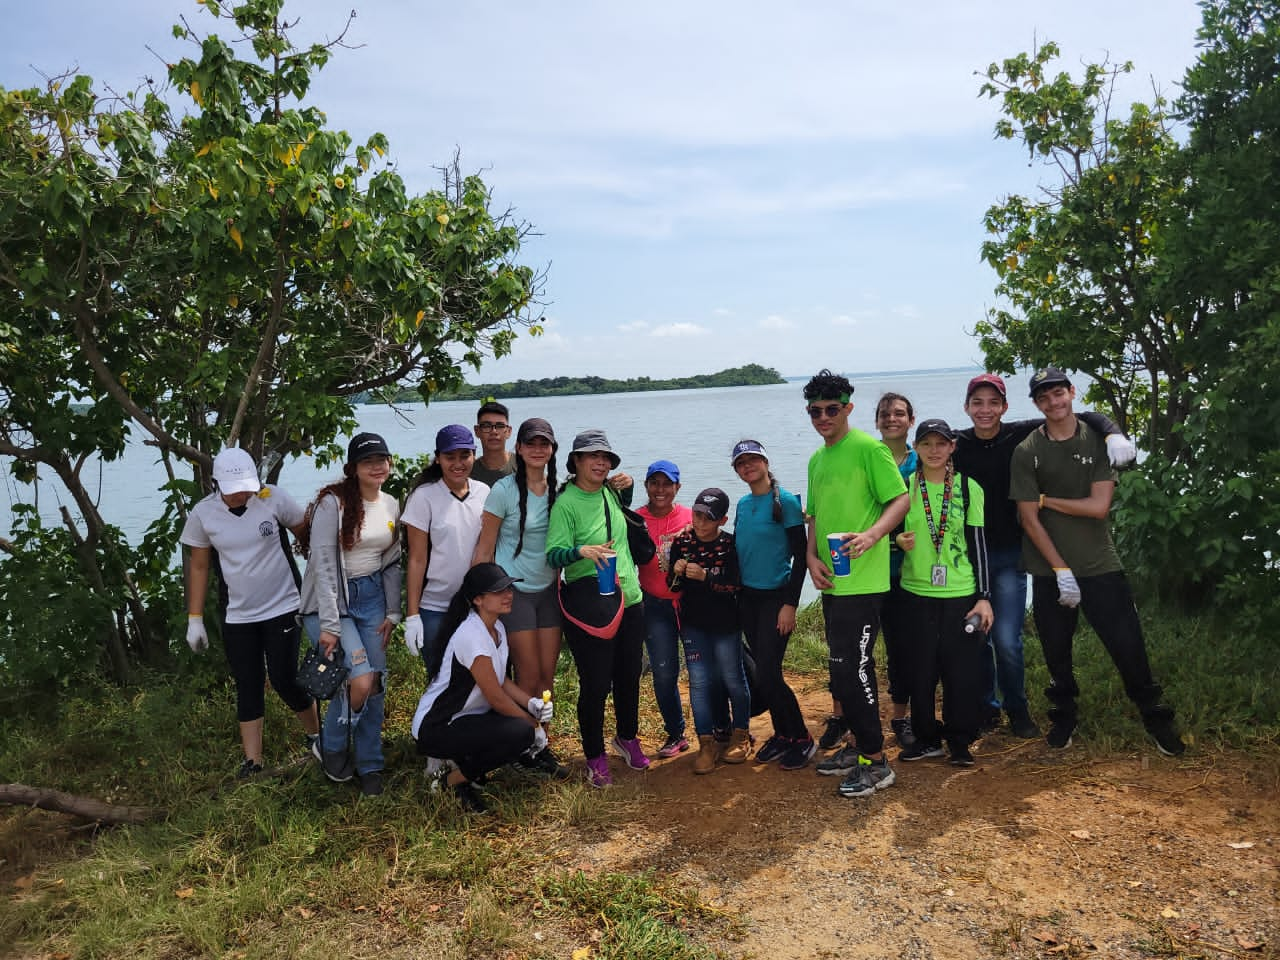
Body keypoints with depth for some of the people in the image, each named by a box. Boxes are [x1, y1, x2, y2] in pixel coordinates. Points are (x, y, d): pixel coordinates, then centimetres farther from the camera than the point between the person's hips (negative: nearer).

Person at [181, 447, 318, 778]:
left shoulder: (273, 498, -13)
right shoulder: (202, 514, -6)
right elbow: (198, 566, 4)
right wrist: (195, 620, 4)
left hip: (282, 609, -2)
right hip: (237, 617, 2)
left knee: (284, 680, -3)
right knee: (248, 687, 6)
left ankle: (316, 735, 21)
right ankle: (252, 761, 16)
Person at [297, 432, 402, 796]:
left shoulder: (392, 506, 5)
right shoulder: (332, 503, -14)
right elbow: (323, 565, -16)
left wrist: (392, 612, 5)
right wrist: (329, 625, -18)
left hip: (372, 598, 6)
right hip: (330, 600, -5)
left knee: (377, 682, 2)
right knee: (360, 680, -17)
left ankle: (369, 764, 20)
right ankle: (330, 748, 12)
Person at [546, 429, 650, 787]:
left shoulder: (610, 493, 6)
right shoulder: (566, 503, -12)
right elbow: (553, 554, -20)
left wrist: (625, 489, 13)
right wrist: (581, 550, -37)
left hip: (629, 600, 6)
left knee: (629, 676, 17)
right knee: (596, 684, 1)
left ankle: (627, 738, 40)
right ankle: (595, 758, 20)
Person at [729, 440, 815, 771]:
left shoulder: (786, 501, -10)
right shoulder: (742, 505, 8)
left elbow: (800, 556, -11)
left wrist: (790, 604, -15)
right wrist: (735, 594, 11)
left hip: (776, 597, -6)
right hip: (747, 598, 6)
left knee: (767, 675, -9)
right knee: (763, 671, 10)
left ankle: (802, 739, 8)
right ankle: (782, 734, 25)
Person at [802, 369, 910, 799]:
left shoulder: (868, 448, -9)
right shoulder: (817, 460, 16)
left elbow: (900, 499, -13)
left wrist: (871, 535, -29)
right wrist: (812, 558, 3)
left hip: (862, 580, -8)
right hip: (832, 581, 8)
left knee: (851, 667, -7)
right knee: (846, 666, 16)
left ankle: (876, 762, 5)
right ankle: (858, 745, 30)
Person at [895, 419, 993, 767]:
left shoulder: (968, 488, 1)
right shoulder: (904, 487, 4)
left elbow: (978, 543, 2)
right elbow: (891, 531, 13)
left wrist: (984, 596, -2)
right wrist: (899, 540, -12)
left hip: (962, 593, -1)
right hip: (917, 592, 1)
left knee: (963, 670, 1)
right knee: (921, 669, 5)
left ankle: (959, 741, 17)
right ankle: (926, 737, 21)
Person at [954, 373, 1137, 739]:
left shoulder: (1023, 434, -5)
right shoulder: (956, 444, -2)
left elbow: (1085, 419, -2)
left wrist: (1114, 434, -22)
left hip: (1009, 556, -1)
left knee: (1007, 640, -7)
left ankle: (1017, 709, 18)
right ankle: (987, 706, 29)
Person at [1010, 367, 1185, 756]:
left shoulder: (1098, 440, -1)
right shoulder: (1026, 452, -3)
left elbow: (1099, 506, -9)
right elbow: (1029, 519, -7)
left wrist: (1045, 499, -9)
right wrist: (1061, 570, -10)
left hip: (1100, 566, 0)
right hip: (1050, 570, 0)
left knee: (1128, 646, 1)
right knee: (1056, 651, 10)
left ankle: (1156, 719, 22)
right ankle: (1064, 716, 31)